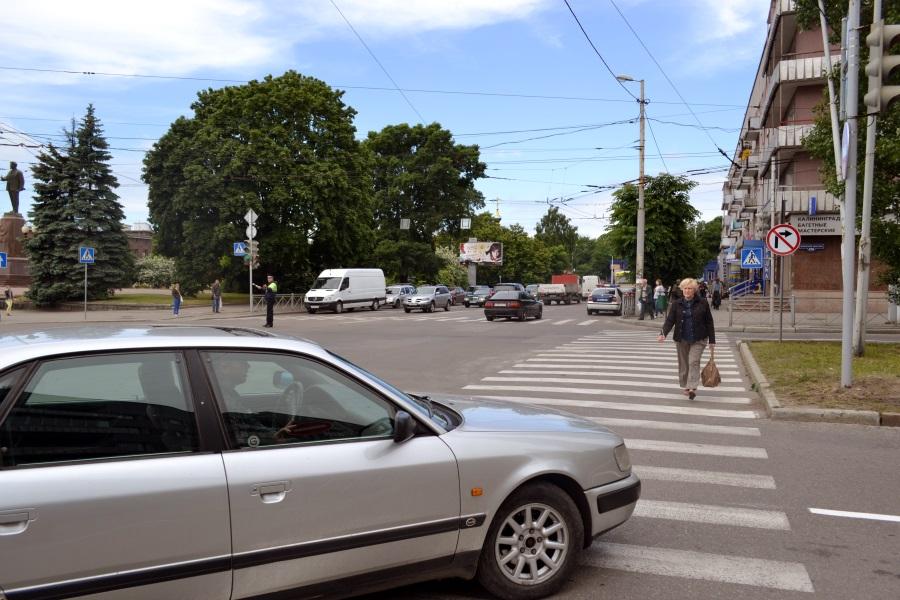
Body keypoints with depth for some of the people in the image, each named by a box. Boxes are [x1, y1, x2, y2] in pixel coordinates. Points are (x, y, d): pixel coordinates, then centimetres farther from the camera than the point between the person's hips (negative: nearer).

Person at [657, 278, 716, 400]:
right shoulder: (676, 304, 2)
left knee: (694, 362, -14)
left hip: (698, 339, -3)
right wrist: (663, 333, -21)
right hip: (682, 339, 3)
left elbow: (709, 322, 2)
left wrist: (712, 340, 1)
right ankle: (686, 386, 23)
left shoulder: (702, 303, -1)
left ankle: (693, 388, -19)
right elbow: (670, 320, -4)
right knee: (683, 364, 10)